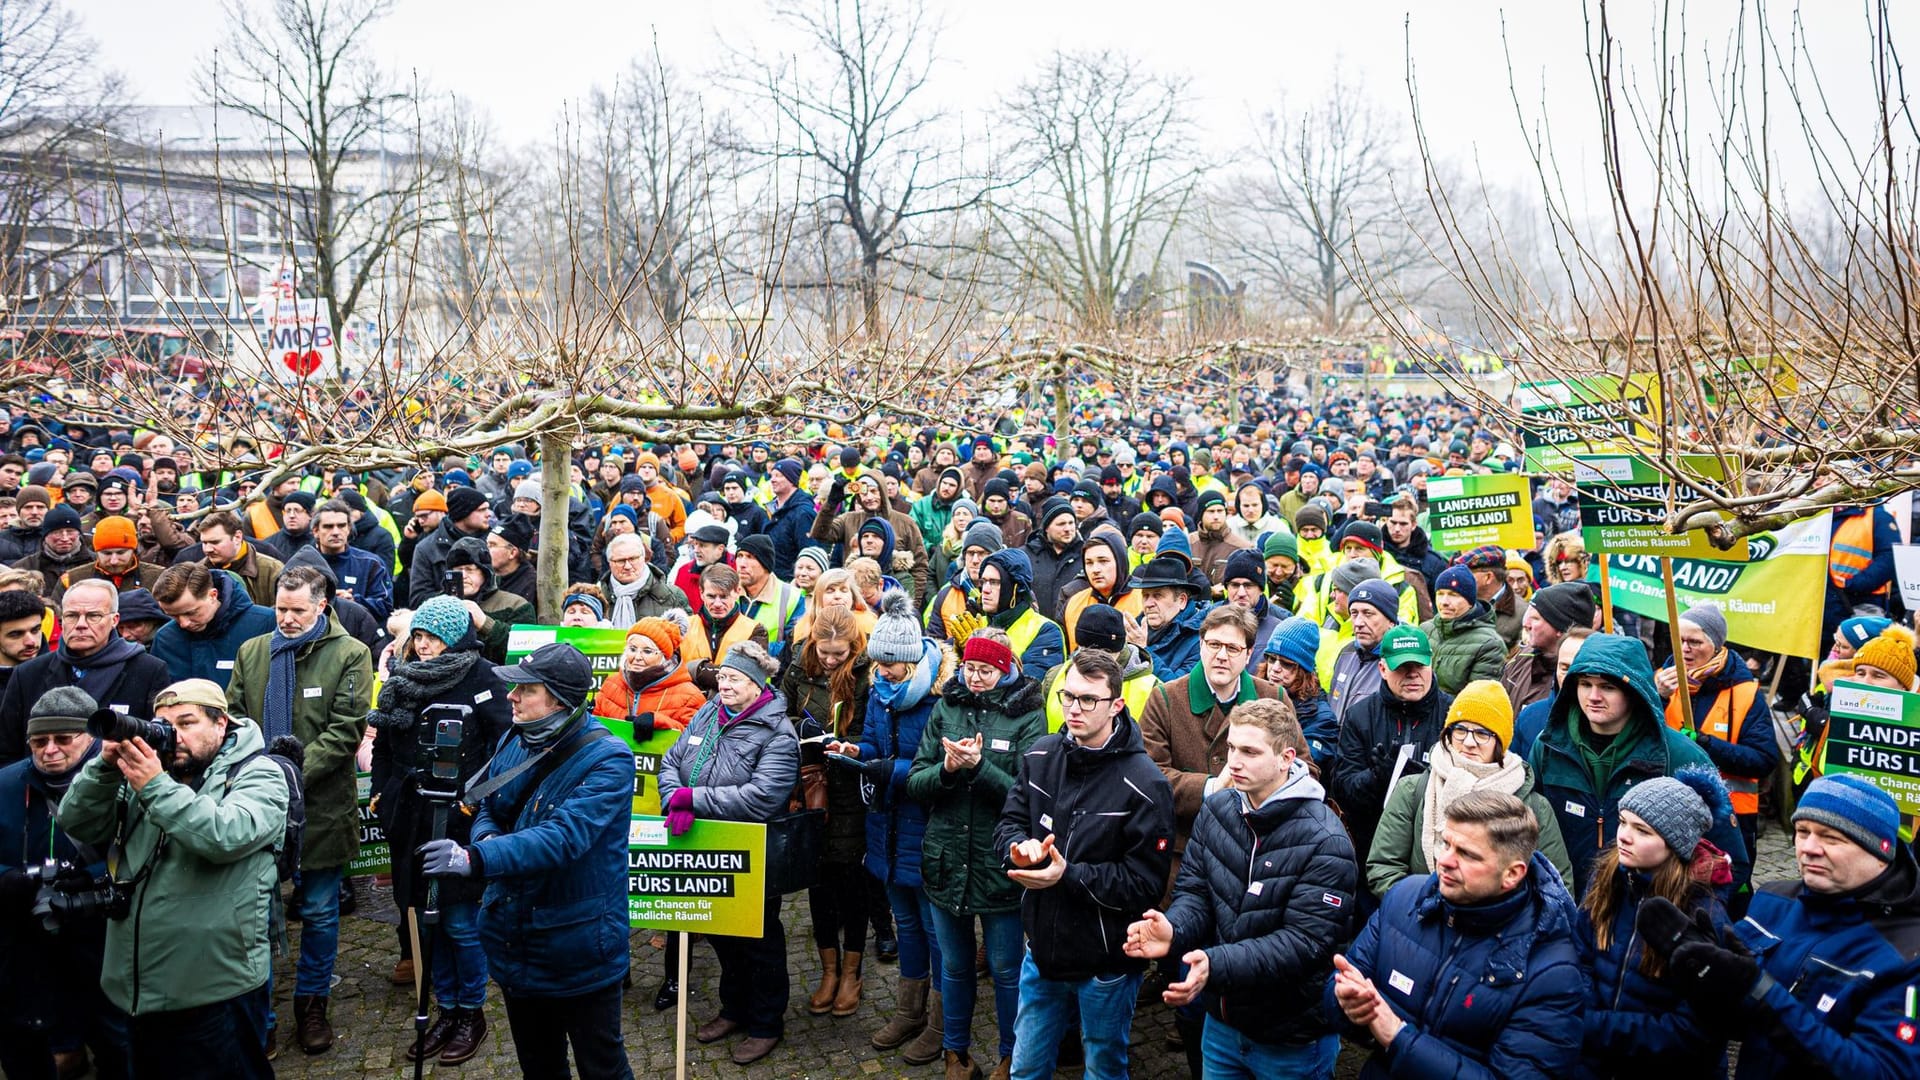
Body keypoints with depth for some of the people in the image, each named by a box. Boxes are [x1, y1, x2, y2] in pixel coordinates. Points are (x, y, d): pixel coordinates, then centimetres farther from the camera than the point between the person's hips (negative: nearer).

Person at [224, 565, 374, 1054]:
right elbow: (233, 718, 5)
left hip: (320, 807, -3)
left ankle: (312, 1004, 24)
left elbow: (346, 729, -11)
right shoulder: (251, 653, 8)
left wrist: (296, 774, -20)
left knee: (319, 912, 8)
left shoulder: (349, 655, -4)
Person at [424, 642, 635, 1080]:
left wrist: (477, 859, -42)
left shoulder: (608, 760, -21)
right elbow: (488, 809, 14)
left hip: (578, 951, -7)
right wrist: (487, 837, -11)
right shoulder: (513, 743, 2)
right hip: (515, 942, 7)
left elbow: (564, 836, -32)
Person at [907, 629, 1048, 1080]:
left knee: (1006, 970, 12)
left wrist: (979, 766, -26)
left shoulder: (1027, 717, -8)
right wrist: (946, 769, -19)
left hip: (1000, 867, -3)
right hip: (947, 861, 3)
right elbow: (915, 782, 0)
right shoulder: (945, 709, 2)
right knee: (954, 966, 19)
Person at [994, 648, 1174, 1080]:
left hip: (1105, 964, -5)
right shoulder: (1041, 757, -3)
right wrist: (1021, 846, -19)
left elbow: (1145, 883, -21)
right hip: (1043, 948, 5)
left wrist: (1067, 875, -28)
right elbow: (1009, 822, 5)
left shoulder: (1144, 784, -21)